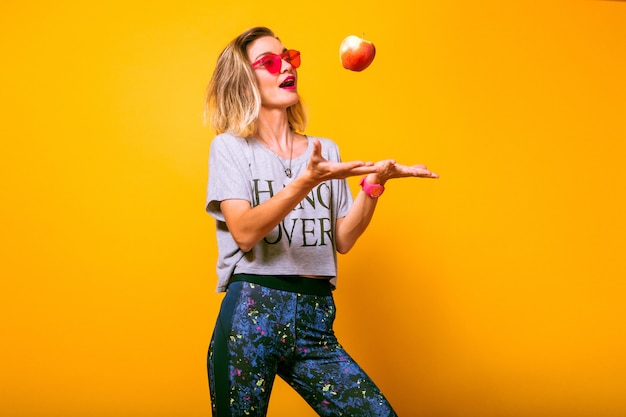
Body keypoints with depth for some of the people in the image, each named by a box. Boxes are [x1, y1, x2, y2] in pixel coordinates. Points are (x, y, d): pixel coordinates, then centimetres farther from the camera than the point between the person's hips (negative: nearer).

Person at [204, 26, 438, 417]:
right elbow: (245, 233, -12)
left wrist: (373, 184, -6)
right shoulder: (230, 146, 2)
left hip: (317, 320, 3)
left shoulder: (327, 149, 14)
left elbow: (342, 240, 8)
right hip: (252, 313, -3)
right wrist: (307, 182, -23)